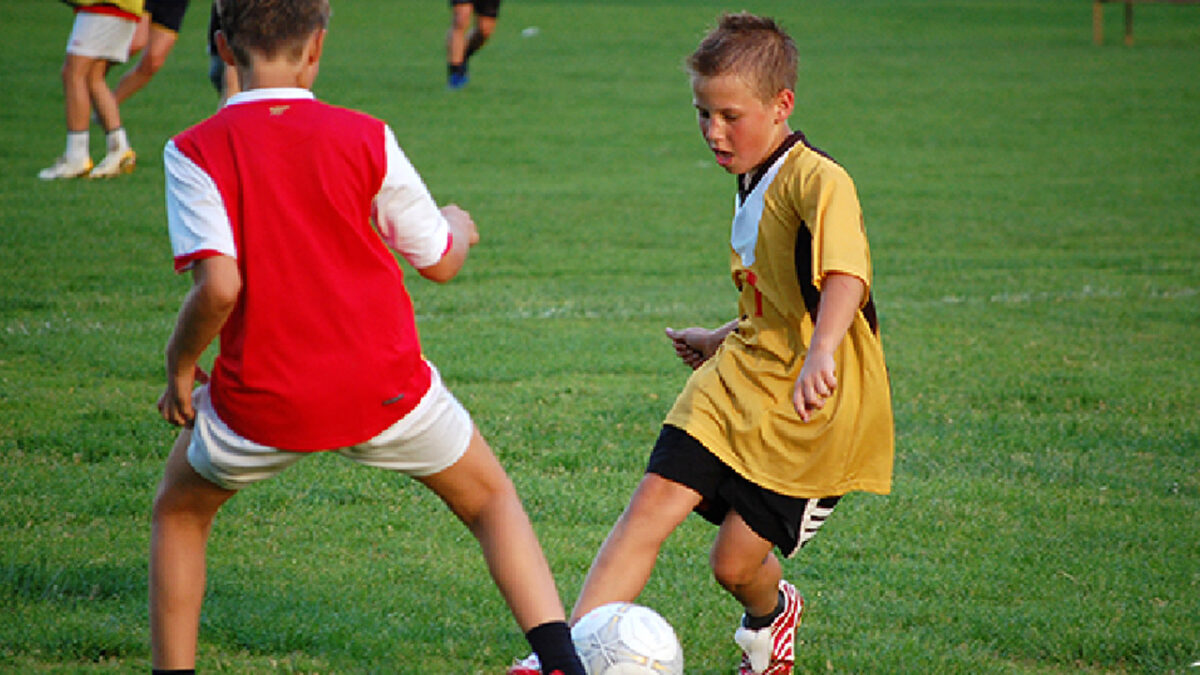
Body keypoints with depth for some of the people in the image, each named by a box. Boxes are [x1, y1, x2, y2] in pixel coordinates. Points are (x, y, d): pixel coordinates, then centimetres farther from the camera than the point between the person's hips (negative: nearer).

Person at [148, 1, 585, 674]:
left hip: (262, 400, 0)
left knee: (180, 513, 27)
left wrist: (181, 367, -2)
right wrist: (459, 227, 27)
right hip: (386, 389, 1)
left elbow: (218, 287, -19)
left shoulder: (195, 153, -9)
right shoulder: (365, 138, -4)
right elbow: (440, 262, 4)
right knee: (492, 499, 21)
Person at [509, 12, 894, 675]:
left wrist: (821, 352, -54)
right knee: (652, 504, -12)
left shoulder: (819, 182, -18)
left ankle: (770, 616, 35)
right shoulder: (751, 189, 12)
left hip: (810, 410, -7)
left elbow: (845, 274, -38)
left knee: (736, 562, -2)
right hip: (737, 386, 7)